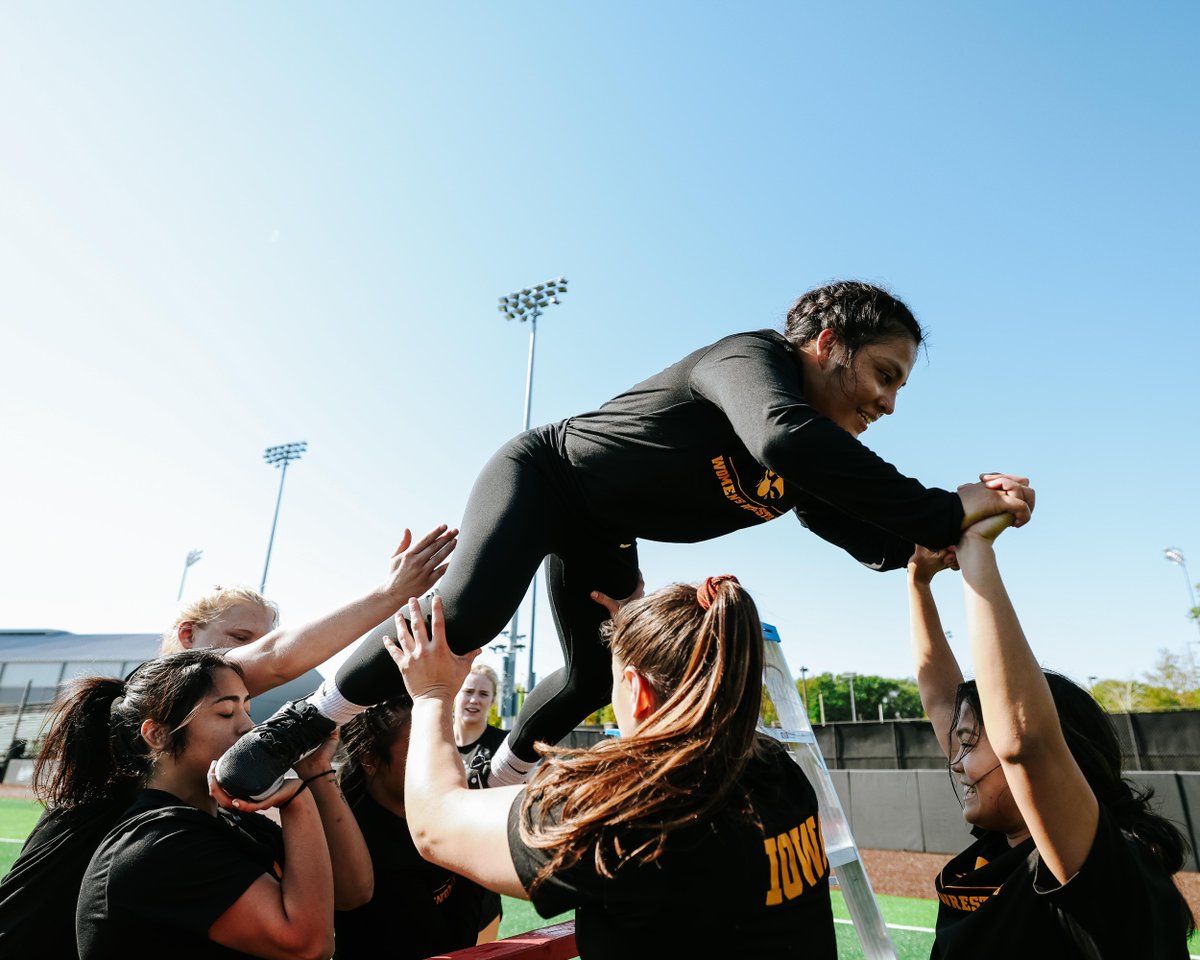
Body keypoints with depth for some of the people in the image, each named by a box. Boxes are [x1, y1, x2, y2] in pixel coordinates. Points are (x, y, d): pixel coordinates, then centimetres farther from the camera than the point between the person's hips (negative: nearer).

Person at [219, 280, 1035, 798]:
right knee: (470, 615, -29)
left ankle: (500, 777, 33)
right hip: (541, 472, -8)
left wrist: (959, 520, -18)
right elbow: (788, 440, -50)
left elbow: (879, 539, -2)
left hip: (602, 533, 8)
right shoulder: (753, 357, -29)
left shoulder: (816, 470, -3)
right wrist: (945, 509, -43)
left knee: (598, 676, 7)